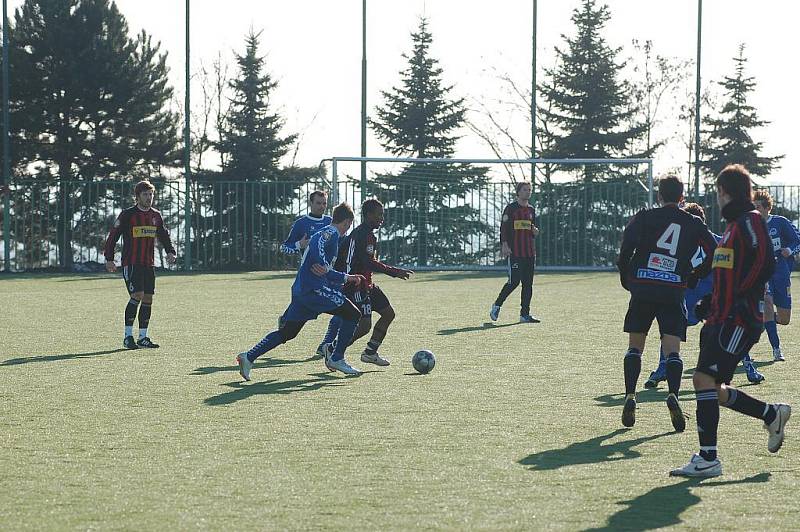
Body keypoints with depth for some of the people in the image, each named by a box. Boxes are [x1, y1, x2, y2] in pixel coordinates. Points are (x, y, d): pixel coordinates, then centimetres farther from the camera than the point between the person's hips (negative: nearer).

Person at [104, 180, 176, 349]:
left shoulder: (156, 216, 11)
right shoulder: (127, 215, -5)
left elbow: (163, 236, 23)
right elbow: (113, 235, -3)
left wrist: (170, 251, 6)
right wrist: (109, 258, -8)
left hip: (148, 265, 6)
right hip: (131, 263, -6)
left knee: (148, 299, 4)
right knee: (137, 295, -17)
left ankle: (143, 337, 11)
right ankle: (128, 336, -9)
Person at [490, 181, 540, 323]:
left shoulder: (531, 210, 18)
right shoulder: (511, 208, -1)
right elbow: (504, 228, -6)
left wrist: (535, 231, 4)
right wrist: (504, 245, -17)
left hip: (529, 252, 7)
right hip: (514, 252, -7)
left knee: (528, 283, 3)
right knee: (514, 281, -12)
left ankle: (525, 314, 5)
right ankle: (497, 306, 5)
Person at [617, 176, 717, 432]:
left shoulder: (644, 217, 6)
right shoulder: (694, 224, 10)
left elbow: (627, 246, -6)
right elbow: (714, 253, 5)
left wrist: (626, 279, 6)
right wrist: (694, 276, 17)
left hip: (642, 289, 0)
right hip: (674, 292, 0)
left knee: (635, 346, 12)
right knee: (672, 349, -1)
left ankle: (630, 397, -1)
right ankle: (673, 394, -24)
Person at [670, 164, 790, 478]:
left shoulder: (750, 221, -8)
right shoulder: (735, 224, 22)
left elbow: (764, 264, -20)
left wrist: (738, 300, -22)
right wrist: (711, 303, 21)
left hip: (739, 320, -10)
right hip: (722, 319, 10)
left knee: (704, 379, -16)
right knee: (712, 388, 8)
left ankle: (708, 458, -15)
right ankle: (772, 415, 23)